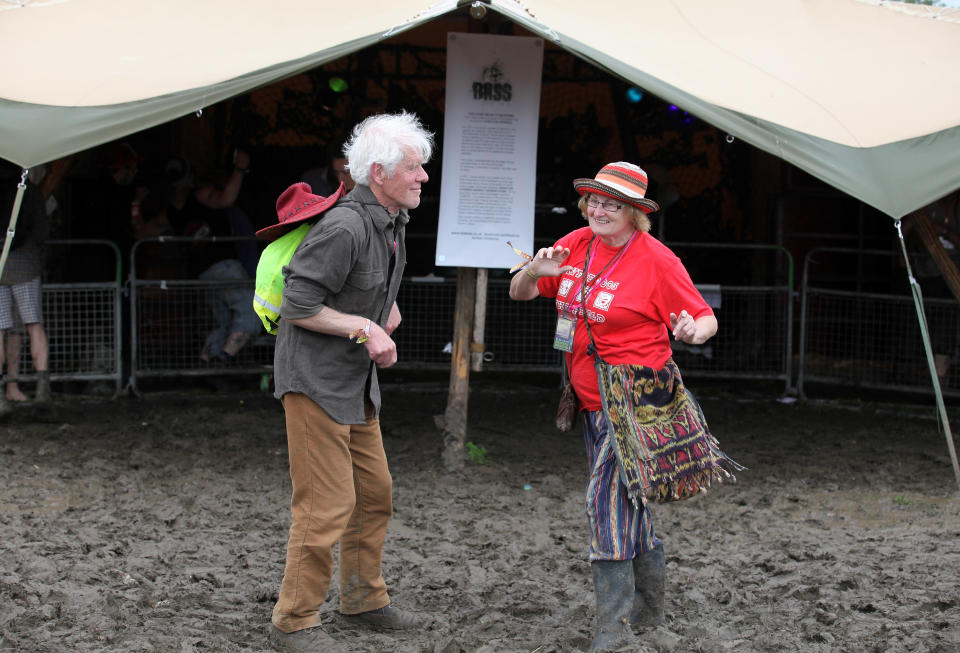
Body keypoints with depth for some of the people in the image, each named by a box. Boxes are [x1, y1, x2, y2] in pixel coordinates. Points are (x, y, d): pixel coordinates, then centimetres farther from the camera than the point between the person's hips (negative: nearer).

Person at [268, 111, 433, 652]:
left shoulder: (394, 221, 8)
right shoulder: (345, 227, -23)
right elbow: (298, 305, -21)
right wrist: (364, 327, -20)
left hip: (357, 384, 10)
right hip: (315, 382, -10)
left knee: (375, 493, 16)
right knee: (327, 505, -8)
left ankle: (364, 598, 32)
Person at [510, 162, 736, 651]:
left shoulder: (656, 260, -12)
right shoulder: (576, 245, 4)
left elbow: (706, 318, -7)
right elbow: (518, 294, 11)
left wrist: (693, 332, -31)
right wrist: (535, 272, -12)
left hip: (636, 399, -7)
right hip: (592, 401, 7)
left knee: (608, 497, -16)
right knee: (630, 500, 18)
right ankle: (649, 611, 34)